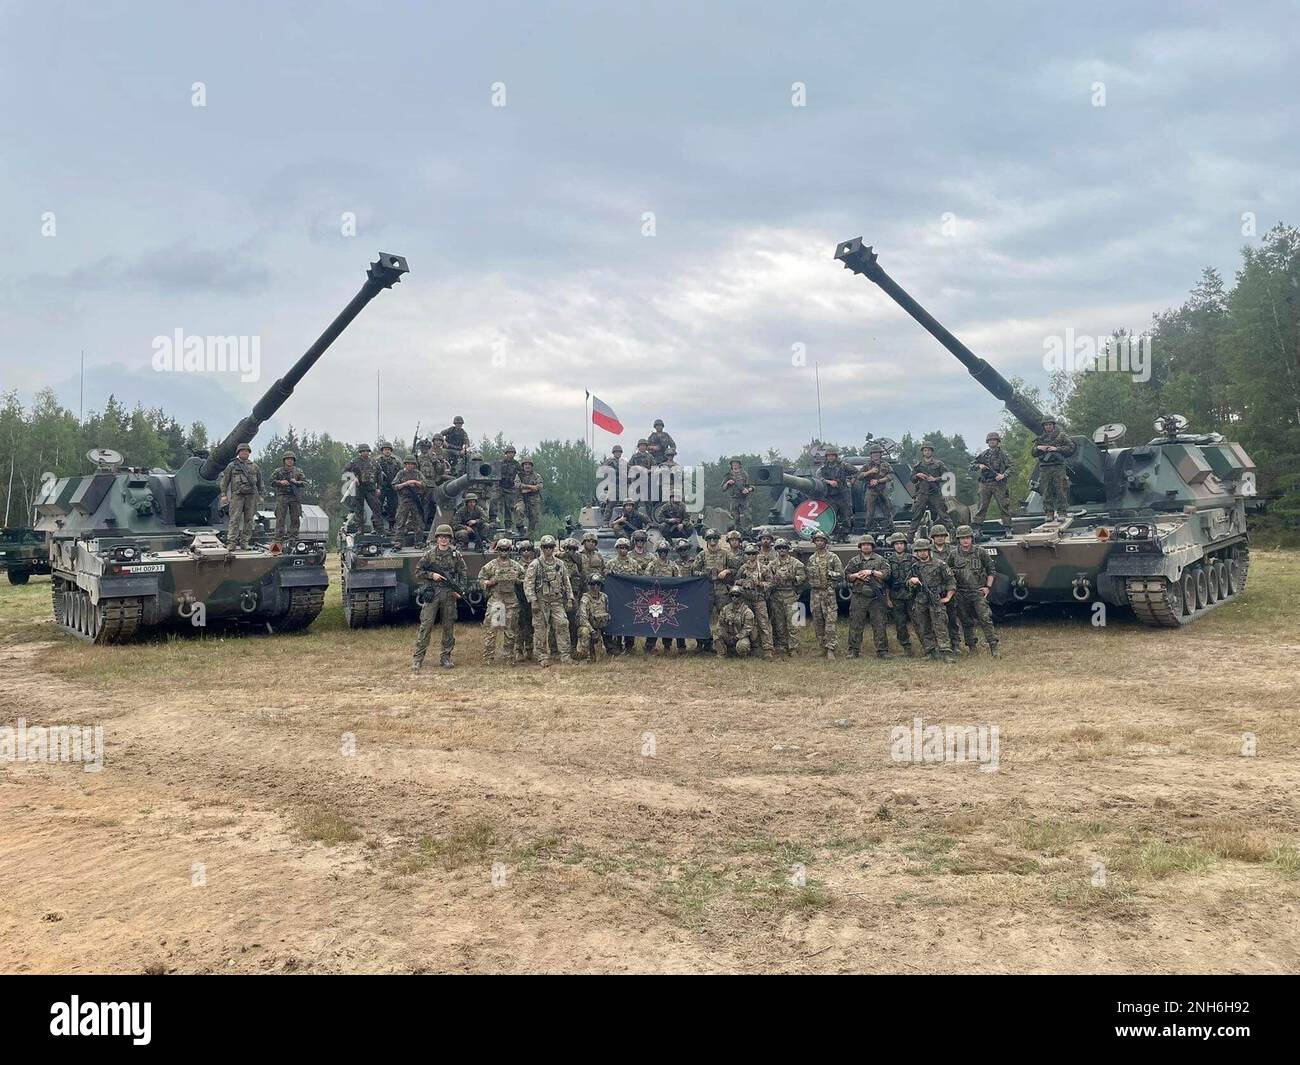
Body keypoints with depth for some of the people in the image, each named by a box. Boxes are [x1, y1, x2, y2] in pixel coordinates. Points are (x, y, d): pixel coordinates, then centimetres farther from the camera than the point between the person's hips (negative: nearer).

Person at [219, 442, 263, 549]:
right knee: (235, 518, -8)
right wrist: (224, 494, -2)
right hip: (237, 495, -3)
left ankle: (245, 542, 7)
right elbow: (224, 480, 5)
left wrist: (260, 495, 14)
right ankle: (232, 542, -10)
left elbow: (259, 481, 20)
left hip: (251, 496, 3)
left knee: (249, 519, 2)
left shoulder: (254, 466, 15)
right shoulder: (232, 465, 6)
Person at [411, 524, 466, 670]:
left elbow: (464, 574, 9)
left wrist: (459, 590, -2)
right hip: (431, 593, -2)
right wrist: (431, 575, -10)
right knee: (426, 625, -6)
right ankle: (417, 658, -4)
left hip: (449, 594, 2)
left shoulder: (456, 555, 7)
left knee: (449, 627, 5)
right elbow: (418, 572, 6)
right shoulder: (429, 554, 3)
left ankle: (446, 657, 15)